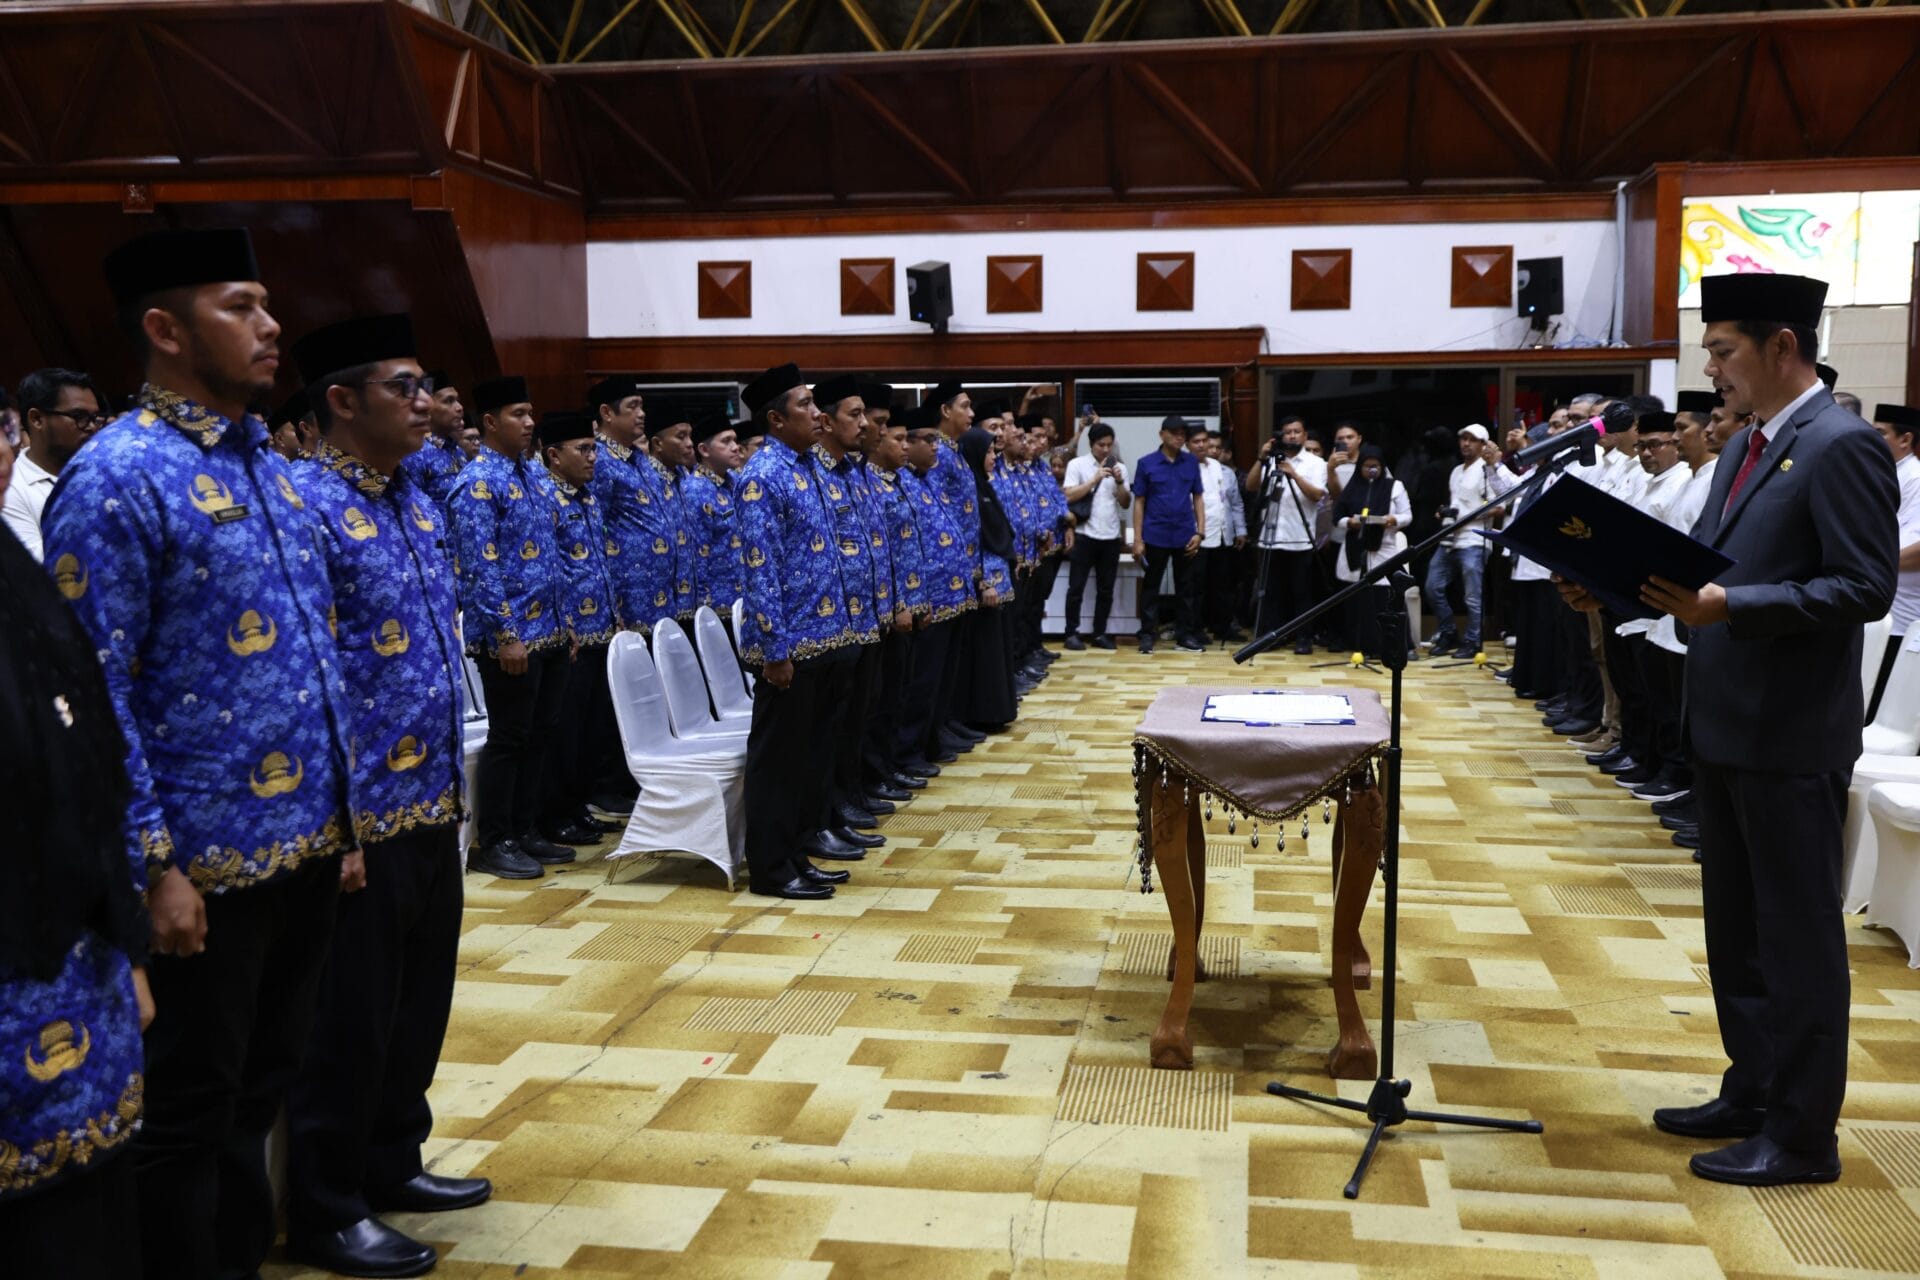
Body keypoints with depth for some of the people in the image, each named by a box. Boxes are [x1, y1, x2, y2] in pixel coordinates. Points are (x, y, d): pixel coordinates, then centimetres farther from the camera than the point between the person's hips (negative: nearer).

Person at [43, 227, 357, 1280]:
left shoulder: (269, 463, 10)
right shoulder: (116, 478, -14)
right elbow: (93, 695, -16)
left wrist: (341, 807, 14)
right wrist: (152, 867, -17)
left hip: (308, 842, 8)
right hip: (212, 859, -7)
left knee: (263, 1087, 21)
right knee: (192, 1111, 9)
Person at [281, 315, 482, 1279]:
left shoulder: (417, 502, 11)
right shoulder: (306, 507, -16)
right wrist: (336, 824, -20)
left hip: (432, 805, 8)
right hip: (363, 817, -8)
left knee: (420, 999, 19)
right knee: (349, 1018, 5)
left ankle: (391, 1164, 37)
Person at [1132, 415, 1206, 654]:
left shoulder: (1192, 462, 5)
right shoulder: (1146, 463, -1)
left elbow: (1197, 499, 9)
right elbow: (1139, 502, 0)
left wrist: (1200, 532, 0)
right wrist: (1137, 539, -4)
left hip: (1185, 536, 2)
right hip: (1155, 536, -2)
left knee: (1185, 587, 8)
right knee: (1151, 587, 5)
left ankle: (1185, 634, 16)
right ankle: (1147, 634, 12)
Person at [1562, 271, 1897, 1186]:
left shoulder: (1841, 446, -15)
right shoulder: (1747, 446, 12)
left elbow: (1866, 587, -21)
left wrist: (1728, 606, -28)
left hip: (1792, 735, -9)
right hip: (1724, 725, 9)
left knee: (1798, 930, 3)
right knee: (1735, 924, 18)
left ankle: (1802, 1135, 15)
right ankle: (1753, 1092, 32)